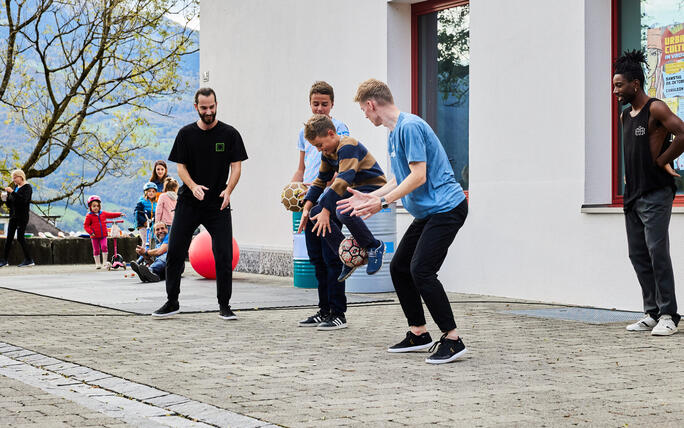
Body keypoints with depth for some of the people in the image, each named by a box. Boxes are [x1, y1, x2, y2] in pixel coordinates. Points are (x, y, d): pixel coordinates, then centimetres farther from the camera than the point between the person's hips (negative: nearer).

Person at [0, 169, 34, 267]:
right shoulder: (15, 187, 15)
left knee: (20, 237, -9)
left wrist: (12, 192, -23)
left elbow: (24, 199, -23)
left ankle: (29, 260, -2)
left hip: (22, 217, -7)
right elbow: (9, 205, 18)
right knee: (9, 238, 4)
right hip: (13, 216, 7)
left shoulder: (27, 187, -5)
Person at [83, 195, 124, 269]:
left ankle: (105, 262, -6)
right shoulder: (89, 216, -4)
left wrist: (119, 214, 17)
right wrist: (91, 232, -16)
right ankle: (97, 264, 14)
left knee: (104, 247, -16)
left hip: (103, 235, 2)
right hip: (95, 236, -2)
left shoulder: (103, 213, 8)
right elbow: (86, 225, -4)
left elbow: (111, 215, 22)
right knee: (96, 250, 3)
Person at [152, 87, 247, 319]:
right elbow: (181, 167, 3)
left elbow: (236, 166, -2)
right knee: (175, 252, 0)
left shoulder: (229, 134, 0)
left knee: (224, 255, -7)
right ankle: (172, 302, 13)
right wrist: (193, 186, -17)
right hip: (188, 202, 2)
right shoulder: (186, 134, 4)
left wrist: (228, 190, -20)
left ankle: (224, 305, 6)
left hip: (218, 204, -2)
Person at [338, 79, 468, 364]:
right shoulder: (394, 133, 17)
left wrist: (383, 203, -20)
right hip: (428, 212, 11)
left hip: (446, 208, -11)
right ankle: (418, 334, 18)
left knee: (421, 270, -19)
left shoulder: (410, 127, -15)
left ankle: (452, 340, -14)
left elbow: (419, 176, -21)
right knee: (399, 268, 10)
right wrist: (370, 198, 20)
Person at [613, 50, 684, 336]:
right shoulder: (625, 116, 16)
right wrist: (630, 174, 14)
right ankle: (652, 313, 14)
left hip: (655, 194, -9)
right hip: (632, 194, 9)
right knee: (638, 255, 8)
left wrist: (660, 162, -11)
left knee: (657, 252, -11)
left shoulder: (656, 109, -8)